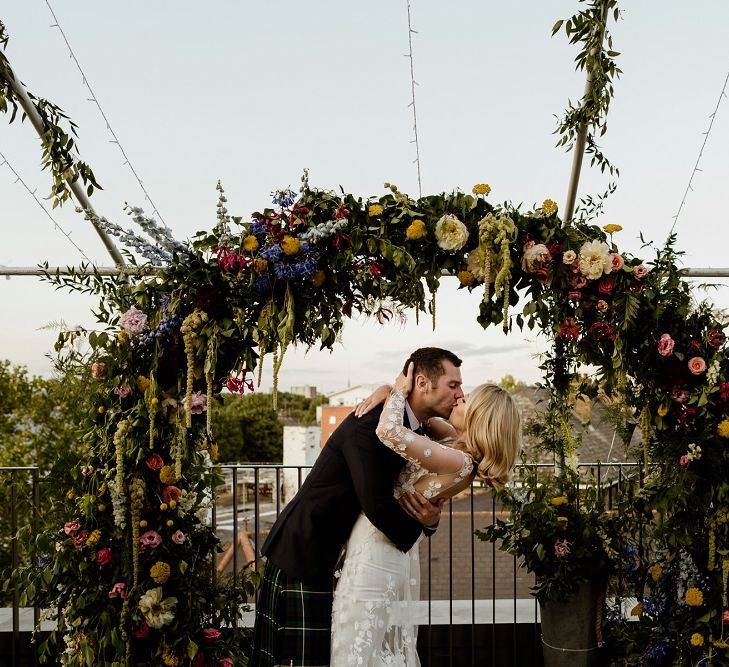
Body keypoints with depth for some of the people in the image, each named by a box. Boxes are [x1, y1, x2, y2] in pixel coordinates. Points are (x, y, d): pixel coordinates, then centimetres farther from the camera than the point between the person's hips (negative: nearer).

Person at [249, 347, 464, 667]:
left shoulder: (406, 425, 7)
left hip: (319, 555, 10)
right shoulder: (370, 424, -23)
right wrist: (421, 524, -10)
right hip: (301, 557, -10)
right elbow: (376, 505, -30)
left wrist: (430, 516, -14)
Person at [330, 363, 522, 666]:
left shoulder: (458, 462, -23)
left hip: (378, 547, -9)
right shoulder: (456, 444, 4)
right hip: (382, 542, 9)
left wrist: (399, 391, -14)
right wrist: (385, 392, -3)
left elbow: (389, 432, -32)